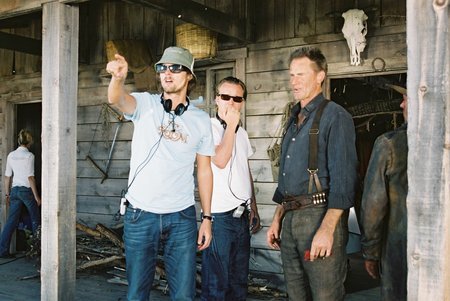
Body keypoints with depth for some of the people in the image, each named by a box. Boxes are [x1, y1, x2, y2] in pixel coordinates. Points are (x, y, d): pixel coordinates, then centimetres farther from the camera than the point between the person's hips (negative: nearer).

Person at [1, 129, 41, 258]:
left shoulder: (11, 155, 6)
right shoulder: (29, 155, -11)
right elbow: (30, 177, -14)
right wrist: (36, 196, -9)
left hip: (15, 190, 5)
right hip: (27, 190, -5)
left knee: (11, 221, 6)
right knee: (35, 220, 10)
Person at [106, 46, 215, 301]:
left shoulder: (201, 120, 4)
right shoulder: (145, 104, -1)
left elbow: (204, 170, 7)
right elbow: (117, 99, -23)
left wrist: (207, 218, 5)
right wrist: (118, 78, -46)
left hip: (182, 217, 1)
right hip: (140, 215, -1)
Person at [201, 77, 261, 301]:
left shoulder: (242, 133, 15)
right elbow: (220, 161, -23)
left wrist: (253, 207, 19)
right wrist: (231, 125, -16)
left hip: (242, 214, 7)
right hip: (219, 215, -7)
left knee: (239, 281, 15)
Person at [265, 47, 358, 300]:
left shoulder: (334, 116, -8)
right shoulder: (294, 120, 17)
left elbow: (343, 178, -16)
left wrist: (326, 229, -22)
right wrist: (277, 220, 17)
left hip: (320, 214, -8)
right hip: (290, 218, 8)